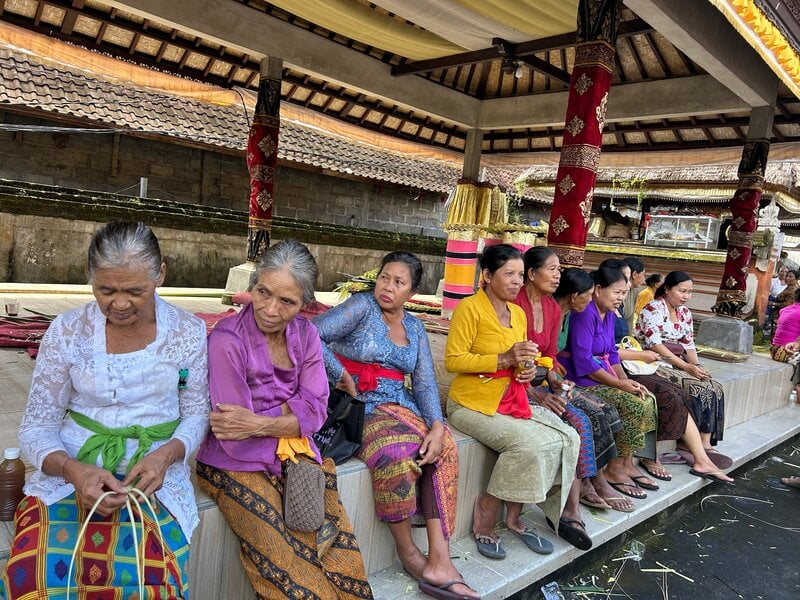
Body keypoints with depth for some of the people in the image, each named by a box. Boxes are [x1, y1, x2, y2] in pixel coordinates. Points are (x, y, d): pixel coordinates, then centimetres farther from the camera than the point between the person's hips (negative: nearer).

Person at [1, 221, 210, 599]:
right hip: (69, 474, 1)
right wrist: (72, 469, -21)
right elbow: (36, 427, 0)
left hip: (153, 478, 0)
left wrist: (166, 455, -16)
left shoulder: (189, 333, -2)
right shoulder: (66, 332, -2)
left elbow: (196, 414, 5)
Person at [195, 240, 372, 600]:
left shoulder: (305, 333, -1)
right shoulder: (227, 341, -18)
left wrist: (260, 424, -17)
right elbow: (235, 440, -18)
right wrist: (291, 415, -9)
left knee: (341, 559, -6)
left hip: (296, 458, 5)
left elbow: (315, 411, -3)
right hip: (238, 464, -4)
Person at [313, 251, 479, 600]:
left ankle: (439, 560, -19)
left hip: (399, 405, 6)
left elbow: (425, 382, 4)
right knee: (398, 452, -32)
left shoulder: (414, 327, 13)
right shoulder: (362, 306, -5)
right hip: (356, 407, -6)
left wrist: (436, 425, -12)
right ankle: (406, 549, -7)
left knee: (444, 447, -19)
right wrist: (343, 378, -15)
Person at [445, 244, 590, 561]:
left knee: (567, 438, -10)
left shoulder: (518, 313, 12)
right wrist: (504, 359, -24)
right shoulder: (469, 308, -12)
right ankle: (484, 521, -4)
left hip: (513, 401, 8)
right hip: (473, 403, -8)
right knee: (530, 445, -26)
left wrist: (527, 368, -2)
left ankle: (514, 517, 1)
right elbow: (453, 360, -17)